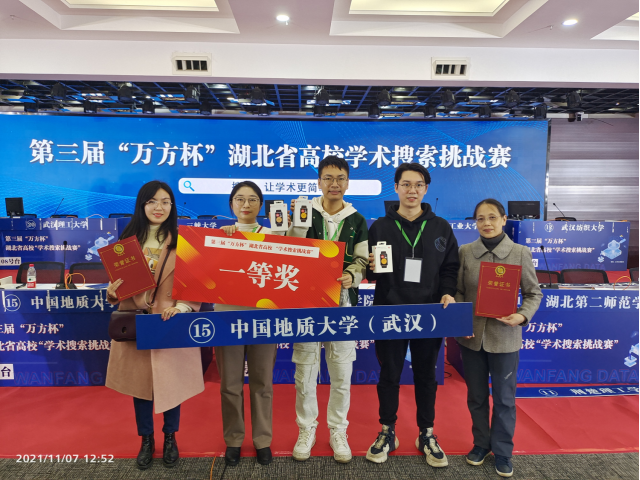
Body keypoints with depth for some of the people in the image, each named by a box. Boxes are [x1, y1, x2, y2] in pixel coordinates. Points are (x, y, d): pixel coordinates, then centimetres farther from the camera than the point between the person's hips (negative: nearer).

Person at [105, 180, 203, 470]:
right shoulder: (128, 239, 4)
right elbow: (117, 280, 10)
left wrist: (182, 306, -23)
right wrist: (113, 291, -12)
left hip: (171, 324, -2)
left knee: (172, 382, 10)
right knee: (139, 382, 14)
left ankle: (170, 439, 35)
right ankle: (146, 440, 36)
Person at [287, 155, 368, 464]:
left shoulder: (357, 221, 8)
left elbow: (362, 261, 5)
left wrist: (351, 276, -13)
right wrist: (298, 224, -13)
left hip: (342, 303, 1)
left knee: (342, 372, 9)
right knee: (305, 370, 6)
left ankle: (337, 430, 30)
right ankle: (306, 429, 28)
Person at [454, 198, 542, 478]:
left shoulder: (520, 253, -5)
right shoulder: (465, 252, -1)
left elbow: (533, 293, 1)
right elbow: (459, 291, 3)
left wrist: (523, 316, -17)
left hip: (505, 337, -1)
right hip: (471, 336, 2)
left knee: (504, 398, 12)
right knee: (476, 396, 16)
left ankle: (502, 451, 33)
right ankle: (481, 443, 37)